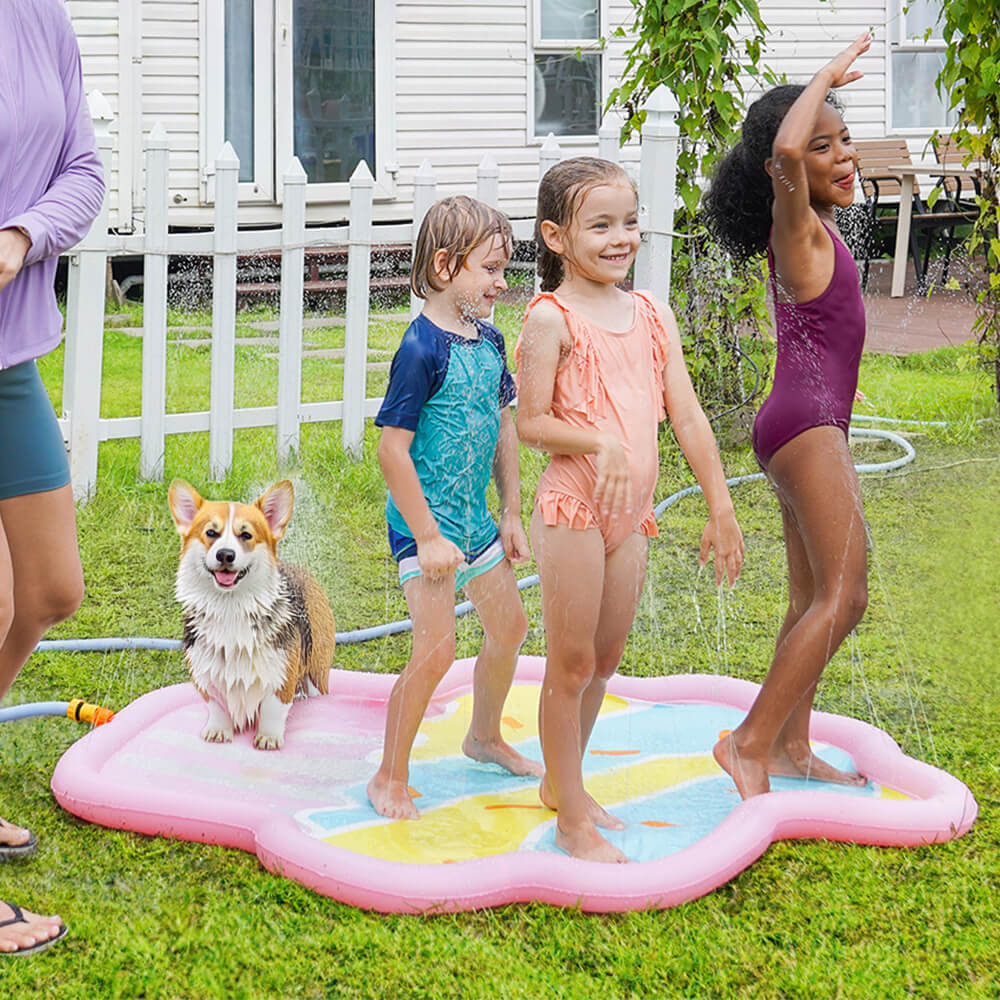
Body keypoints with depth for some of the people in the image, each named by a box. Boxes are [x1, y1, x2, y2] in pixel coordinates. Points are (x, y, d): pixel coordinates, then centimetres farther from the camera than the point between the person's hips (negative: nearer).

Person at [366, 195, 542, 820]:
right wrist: (427, 536, -20)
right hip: (425, 518, -9)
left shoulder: (489, 339, 6)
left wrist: (512, 515, 15)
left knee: (509, 626, 19)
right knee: (437, 646, -13)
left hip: (474, 515, 9)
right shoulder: (422, 349, -19)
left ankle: (485, 738, 42)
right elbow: (392, 449, -20)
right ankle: (391, 779, 0)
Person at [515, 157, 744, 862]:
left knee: (606, 658, 16)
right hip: (573, 507, -6)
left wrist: (721, 508, 7)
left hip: (632, 512, 6)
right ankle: (572, 821, 12)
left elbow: (687, 415, 8)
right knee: (572, 663, 2)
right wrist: (599, 442, -27)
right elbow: (532, 423, -11)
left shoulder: (652, 314, 8)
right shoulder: (551, 318, -9)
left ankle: (563, 781, 33)